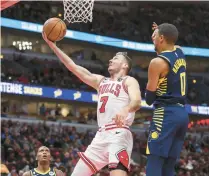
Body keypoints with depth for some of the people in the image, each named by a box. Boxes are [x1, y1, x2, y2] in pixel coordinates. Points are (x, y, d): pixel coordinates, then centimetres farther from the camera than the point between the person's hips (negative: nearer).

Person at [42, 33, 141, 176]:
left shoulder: (129, 81, 6)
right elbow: (73, 67, 24)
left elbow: (137, 102, -15)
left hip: (119, 134, -8)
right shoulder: (101, 81, 26)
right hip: (101, 135, 8)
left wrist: (126, 109, -39)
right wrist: (52, 45, 20)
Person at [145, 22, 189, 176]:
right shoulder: (180, 53, 10)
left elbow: (149, 98, -7)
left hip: (166, 113, -8)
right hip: (182, 113, 8)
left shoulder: (158, 62, -12)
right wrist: (161, 31, 24)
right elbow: (171, 44, 38)